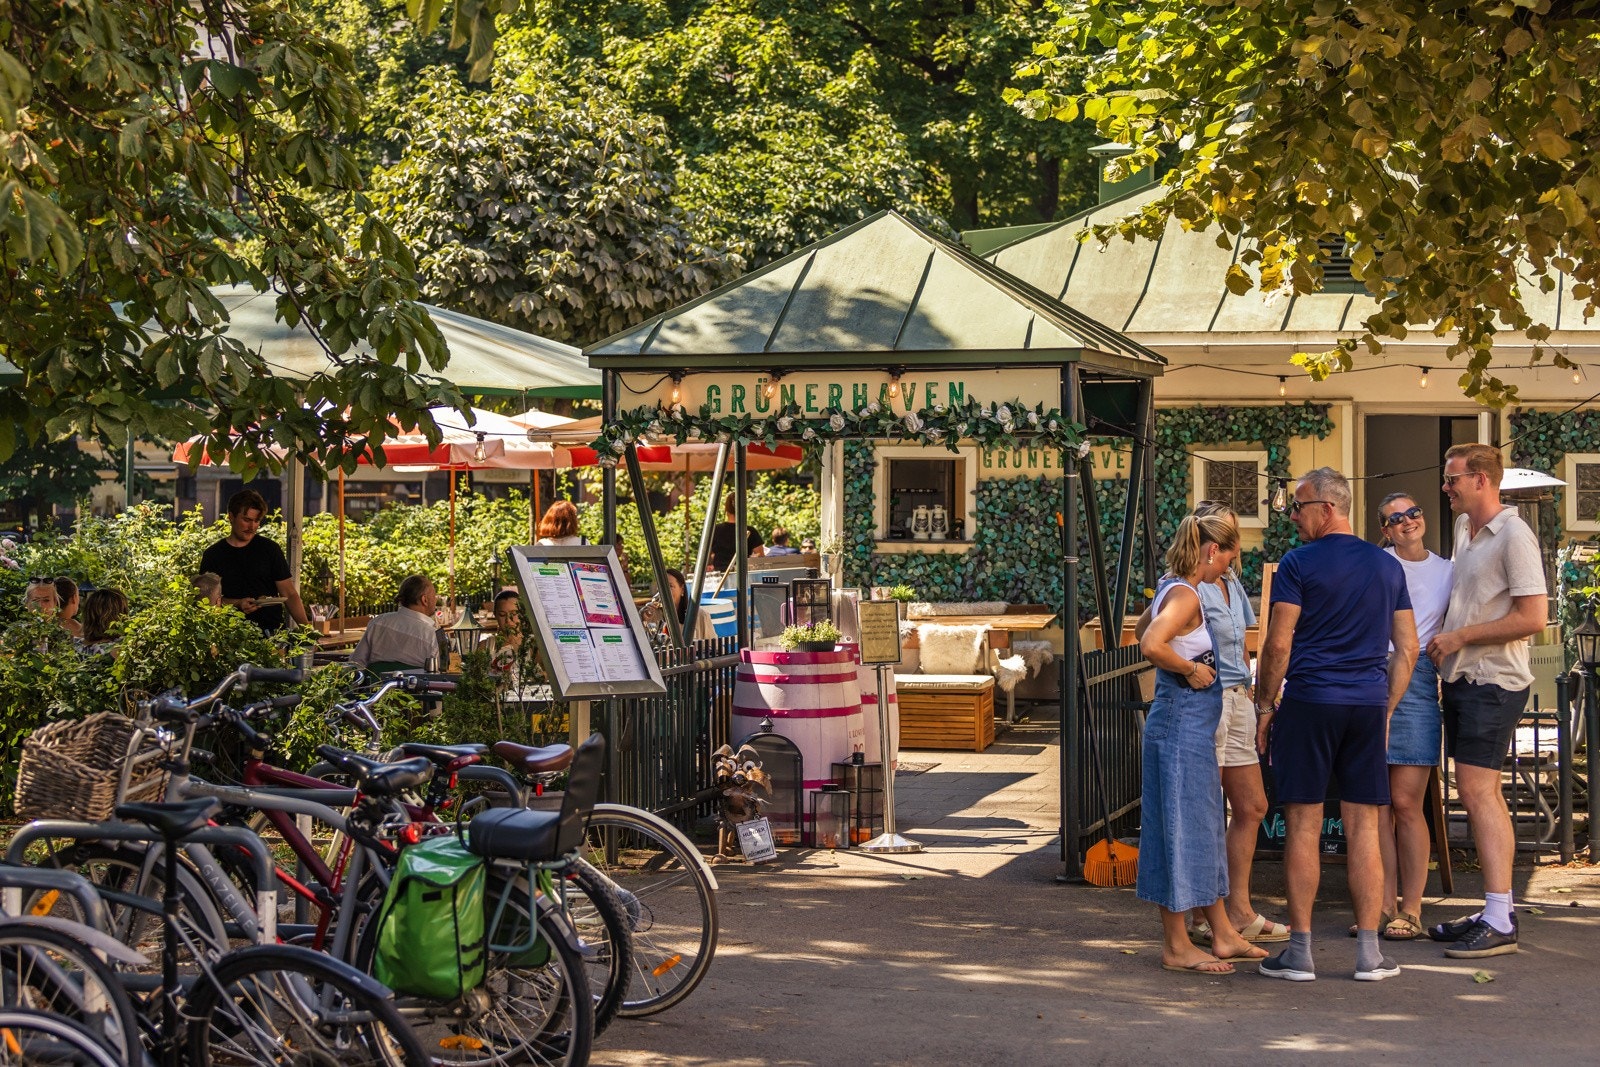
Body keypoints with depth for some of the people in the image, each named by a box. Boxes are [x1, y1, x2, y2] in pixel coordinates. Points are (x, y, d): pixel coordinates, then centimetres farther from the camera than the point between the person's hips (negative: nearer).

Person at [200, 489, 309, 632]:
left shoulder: (270, 549, 10)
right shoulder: (212, 555, 9)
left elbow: (290, 594, 7)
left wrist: (305, 626, -7)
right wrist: (237, 604, -11)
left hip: (273, 631, 0)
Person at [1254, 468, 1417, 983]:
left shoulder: (1299, 564, -5)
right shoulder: (1388, 566, 11)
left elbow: (1278, 644, -8)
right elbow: (1407, 649, 12)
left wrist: (1264, 707, 1)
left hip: (1309, 703, -4)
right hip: (1368, 707, 4)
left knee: (1303, 826, 1)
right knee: (1364, 828, 6)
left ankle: (1300, 951, 2)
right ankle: (1369, 953, 6)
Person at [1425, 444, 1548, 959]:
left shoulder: (1514, 535, -13)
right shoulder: (1464, 529, 15)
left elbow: (1532, 617, -20)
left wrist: (1459, 637, -15)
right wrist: (1445, 641, 13)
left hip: (1493, 682, -10)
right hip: (1461, 679, 10)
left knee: (1479, 791, -14)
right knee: (1482, 793, 12)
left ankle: (1499, 924, -15)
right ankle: (1497, 910, 19)